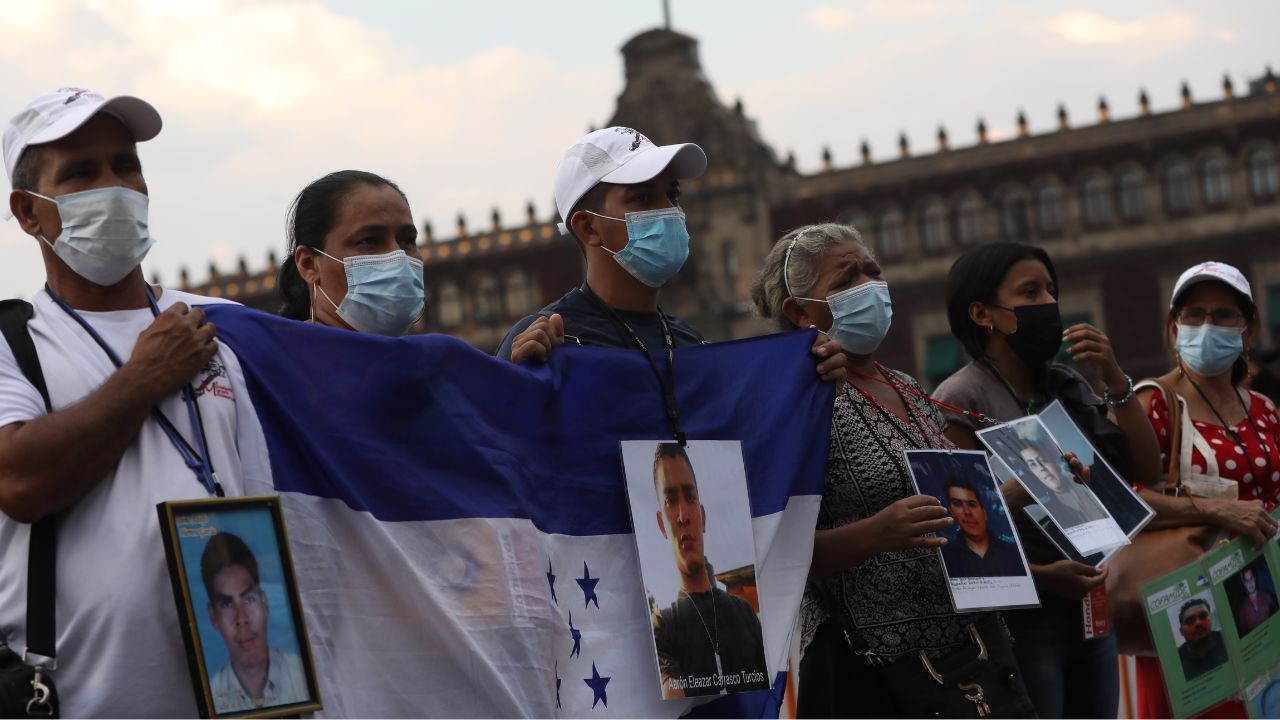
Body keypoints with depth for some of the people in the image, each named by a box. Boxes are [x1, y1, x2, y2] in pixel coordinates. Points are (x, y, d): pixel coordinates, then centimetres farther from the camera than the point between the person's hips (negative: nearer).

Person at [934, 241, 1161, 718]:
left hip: (1090, 611, 6)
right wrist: (1041, 576, -22)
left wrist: (1116, 382, -4)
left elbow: (1144, 471, 7)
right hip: (1019, 618, -6)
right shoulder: (961, 401, -9)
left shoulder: (1070, 387, 10)